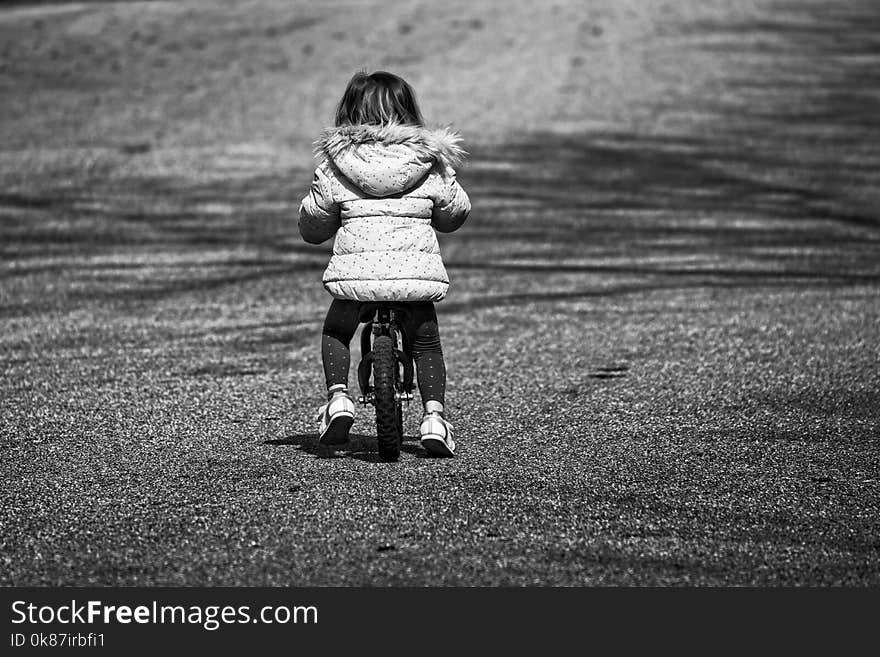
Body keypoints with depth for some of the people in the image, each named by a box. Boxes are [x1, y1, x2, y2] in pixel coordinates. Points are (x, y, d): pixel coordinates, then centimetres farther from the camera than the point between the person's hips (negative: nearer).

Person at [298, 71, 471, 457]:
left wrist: (315, 233, 33)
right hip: (416, 272, 1)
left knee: (335, 334, 25)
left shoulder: (336, 166, 4)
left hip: (357, 271, 0)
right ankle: (434, 414, 1)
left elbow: (312, 222, 10)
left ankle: (338, 396, 5)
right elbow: (455, 212, 17)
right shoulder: (430, 164, 6)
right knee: (427, 344, 18)